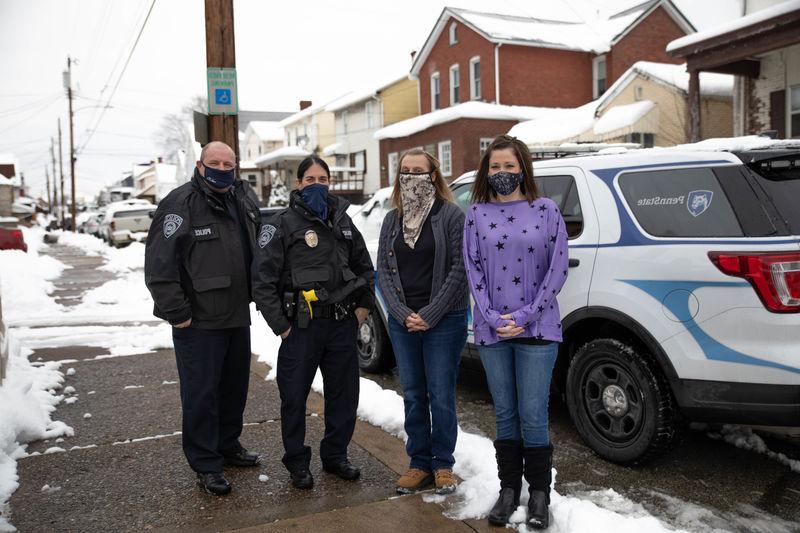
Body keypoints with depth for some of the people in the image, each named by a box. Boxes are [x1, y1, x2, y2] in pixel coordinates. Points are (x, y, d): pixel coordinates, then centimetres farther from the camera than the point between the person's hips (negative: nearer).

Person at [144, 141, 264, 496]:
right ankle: (206, 465, 14)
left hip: (238, 317, 7)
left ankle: (228, 445, 36)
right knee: (201, 394, 1)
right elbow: (159, 264, -16)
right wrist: (176, 312, -17)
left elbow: (259, 250, 19)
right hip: (198, 322, -7)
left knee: (235, 387, 18)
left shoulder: (245, 200, 8)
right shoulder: (180, 204, -13)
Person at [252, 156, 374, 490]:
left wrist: (363, 305, 10)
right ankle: (297, 462, 22)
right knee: (295, 396, 4)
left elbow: (365, 267, 21)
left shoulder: (342, 220, 11)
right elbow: (263, 279, -9)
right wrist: (280, 325, -11)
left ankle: (335, 456, 29)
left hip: (343, 324, 5)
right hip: (301, 327, -5)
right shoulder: (283, 224, -5)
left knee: (344, 394, 12)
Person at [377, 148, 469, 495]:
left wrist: (430, 314, -13)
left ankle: (443, 465, 19)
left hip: (444, 322, -4)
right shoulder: (392, 219, 10)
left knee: (441, 397, 3)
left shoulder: (451, 215, -4)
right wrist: (403, 313, -7)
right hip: (402, 322, 4)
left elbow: (459, 269, -9)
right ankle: (419, 464, 23)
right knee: (413, 396, 11)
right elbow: (383, 270, 6)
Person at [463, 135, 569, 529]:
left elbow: (558, 267, -2)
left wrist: (526, 315, -9)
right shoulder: (476, 213, 6)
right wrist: (492, 316, -8)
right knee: (505, 414, 11)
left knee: (533, 415, 0)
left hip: (537, 329, -2)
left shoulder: (546, 210, 1)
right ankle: (509, 489, 25)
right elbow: (473, 267, 3)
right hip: (491, 330, 2)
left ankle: (539, 495, 17)